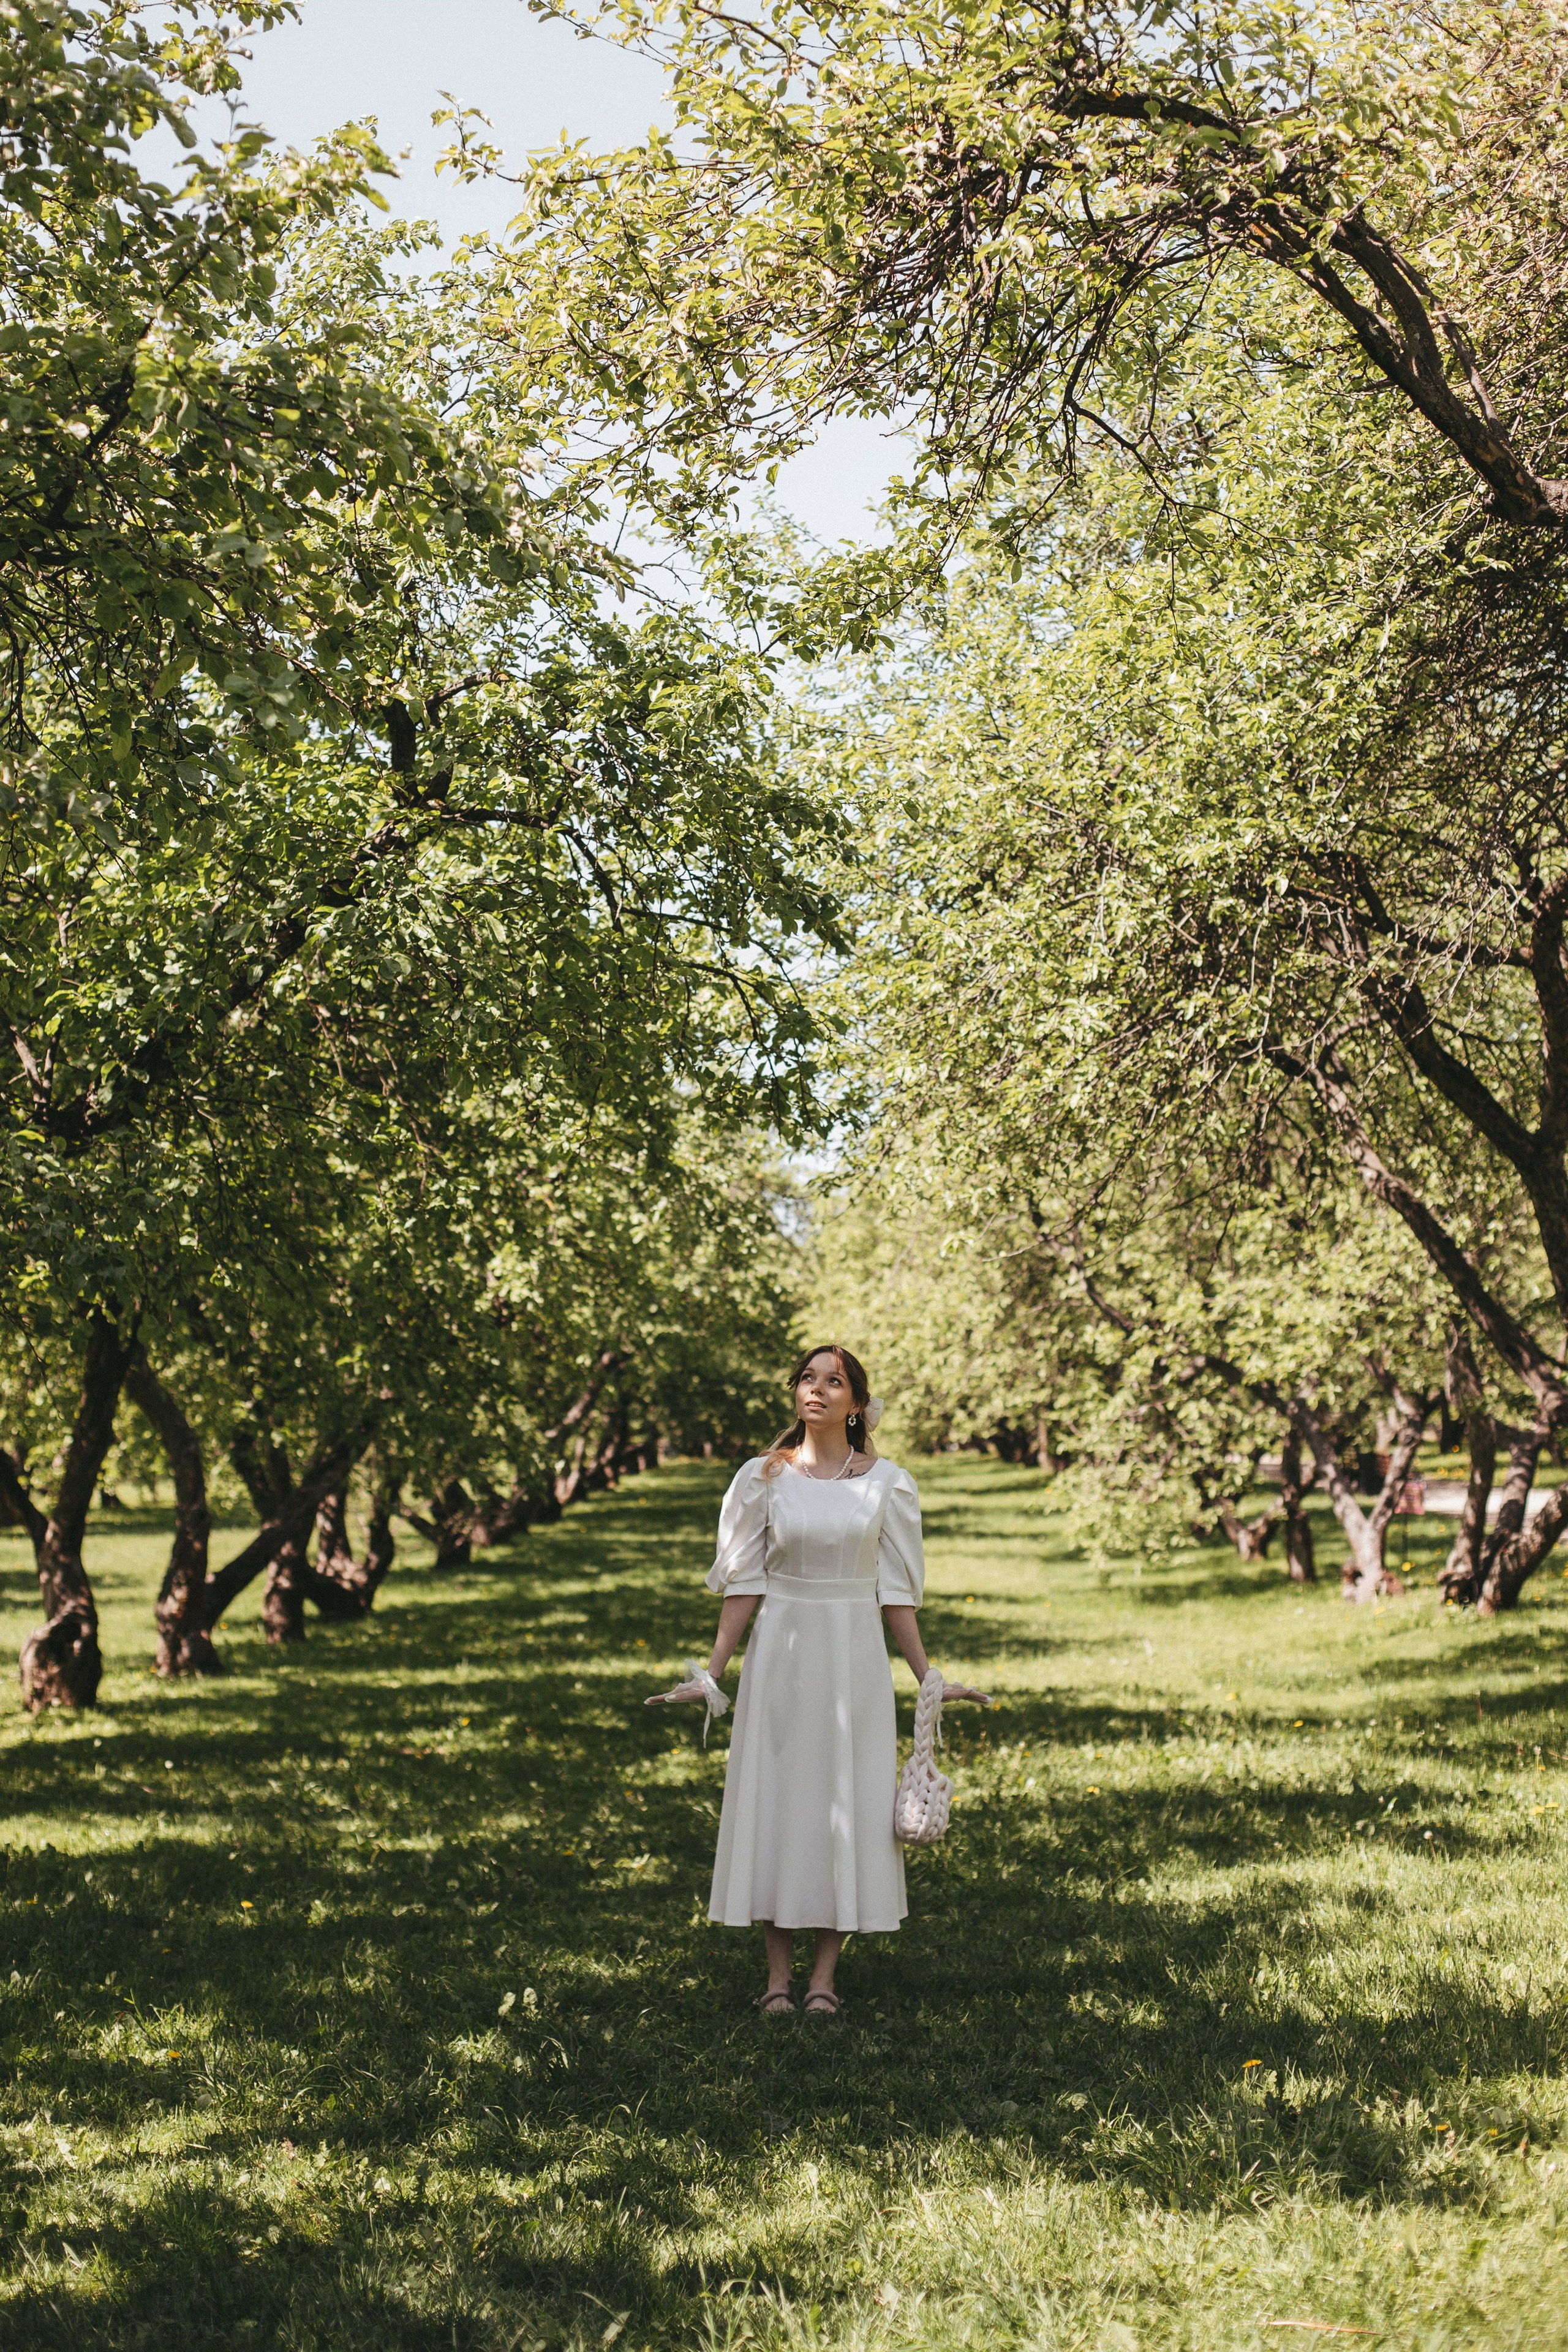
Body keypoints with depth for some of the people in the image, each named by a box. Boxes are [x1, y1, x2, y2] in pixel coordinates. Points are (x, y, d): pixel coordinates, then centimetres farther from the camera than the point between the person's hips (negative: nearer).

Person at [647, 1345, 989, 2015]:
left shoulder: (886, 1483, 0)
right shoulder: (764, 1478, 0)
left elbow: (894, 1591, 5)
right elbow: (743, 1584, 2)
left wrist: (927, 1677, 5)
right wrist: (711, 1673, -1)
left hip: (854, 1657, 0)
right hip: (781, 1652, 0)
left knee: (848, 1798, 2)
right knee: (775, 1795, 2)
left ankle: (824, 1975, 12)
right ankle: (778, 1974, 12)